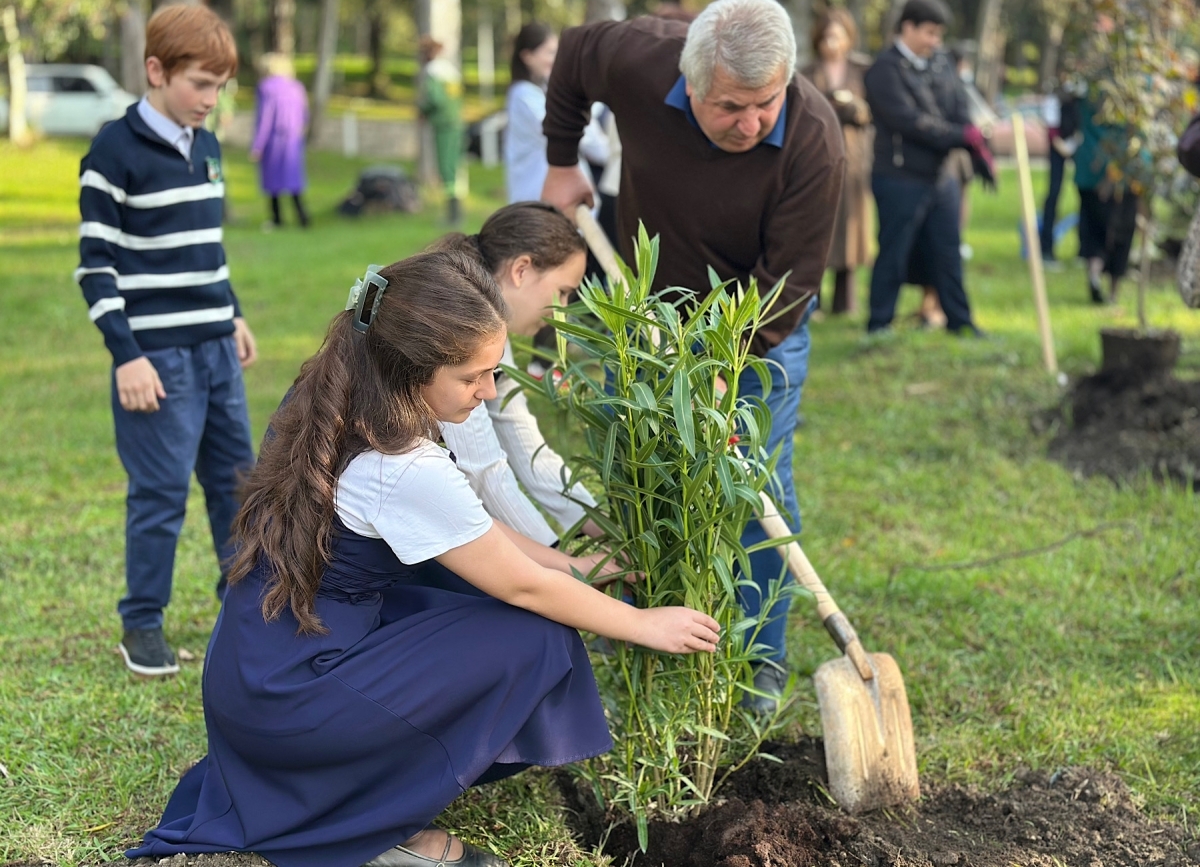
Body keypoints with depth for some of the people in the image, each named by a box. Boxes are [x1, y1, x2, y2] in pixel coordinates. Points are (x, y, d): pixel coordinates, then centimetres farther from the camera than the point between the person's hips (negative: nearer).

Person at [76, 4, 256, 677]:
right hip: (157, 354, -7)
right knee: (162, 491, -2)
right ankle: (142, 626, 11)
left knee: (237, 476, 12)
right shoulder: (116, 153, -11)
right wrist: (125, 355, -15)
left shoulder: (207, 147, 10)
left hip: (216, 348, 7)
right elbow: (96, 263, -11)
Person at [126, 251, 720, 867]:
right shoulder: (403, 471, -24)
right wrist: (644, 624, 2)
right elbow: (523, 587, -11)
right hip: (284, 703, -9)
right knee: (536, 640, -7)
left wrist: (569, 566, 13)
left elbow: (469, 523, 15)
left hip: (248, 669, 9)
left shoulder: (332, 401, 1)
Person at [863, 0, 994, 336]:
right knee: (893, 255, 2)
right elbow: (909, 121, -20)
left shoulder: (941, 64, 9)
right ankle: (879, 325, 12)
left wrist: (980, 152, -12)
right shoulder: (885, 69, -11)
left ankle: (959, 321, 22)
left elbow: (961, 113, 5)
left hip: (941, 178, 7)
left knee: (947, 253, 13)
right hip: (901, 179, -6)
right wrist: (963, 136, -18)